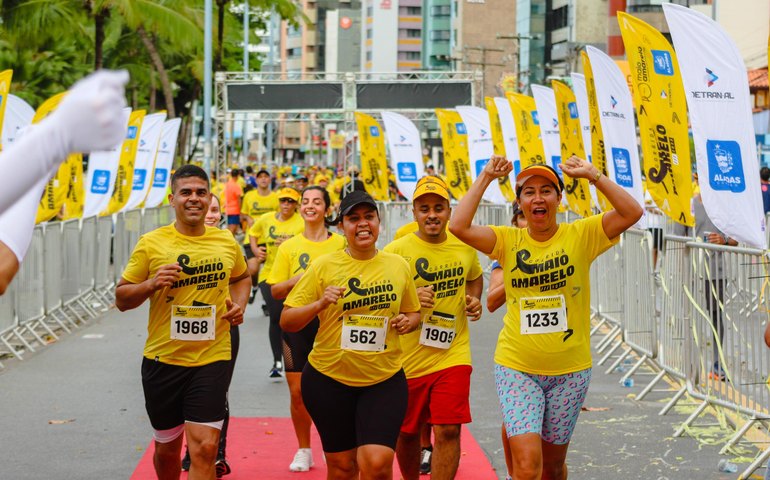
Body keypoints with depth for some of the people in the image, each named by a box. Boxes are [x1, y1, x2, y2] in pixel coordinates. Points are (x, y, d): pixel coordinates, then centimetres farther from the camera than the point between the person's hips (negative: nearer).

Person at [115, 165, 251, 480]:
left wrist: (239, 304, 4)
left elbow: (241, 278, 25)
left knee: (204, 448, -11)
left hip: (213, 359, 0)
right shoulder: (151, 243, -4)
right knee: (167, 447, 15)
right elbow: (121, 299, 1)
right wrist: (151, 284, -18)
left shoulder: (227, 242, 3)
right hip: (163, 359, 0)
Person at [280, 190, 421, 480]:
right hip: (329, 379, 0)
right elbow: (286, 322, -4)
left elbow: (412, 312, 19)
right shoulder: (324, 266, -4)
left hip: (384, 380, 1)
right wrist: (320, 304, -21)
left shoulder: (398, 265, 3)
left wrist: (408, 321, -4)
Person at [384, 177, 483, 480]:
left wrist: (473, 300, 4)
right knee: (407, 432, 13)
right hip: (408, 359, -1)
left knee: (448, 431, -10)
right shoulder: (396, 251, -9)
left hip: (453, 355, 1)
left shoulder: (464, 248, 3)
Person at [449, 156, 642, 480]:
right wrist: (486, 178, -10)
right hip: (516, 368, -1)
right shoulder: (508, 241, -1)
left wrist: (593, 175, -16)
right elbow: (458, 226, -15)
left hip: (569, 371, 1)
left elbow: (632, 213, -15)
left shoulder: (581, 235, -3)